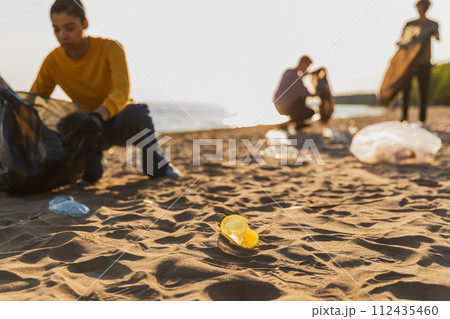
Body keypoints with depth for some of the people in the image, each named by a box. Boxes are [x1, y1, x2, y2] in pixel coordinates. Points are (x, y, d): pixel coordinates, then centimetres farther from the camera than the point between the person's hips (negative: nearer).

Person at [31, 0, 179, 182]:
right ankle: (96, 160, 17)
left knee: (136, 112, -38)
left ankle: (151, 158, -9)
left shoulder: (110, 48, -18)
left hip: (119, 121, -2)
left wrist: (100, 115, -51)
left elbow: (122, 92, -33)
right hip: (89, 128, 3)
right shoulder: (52, 62, -8)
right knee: (90, 174, -23)